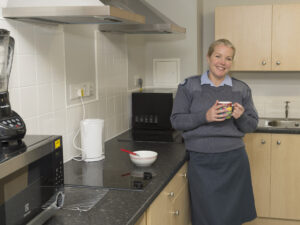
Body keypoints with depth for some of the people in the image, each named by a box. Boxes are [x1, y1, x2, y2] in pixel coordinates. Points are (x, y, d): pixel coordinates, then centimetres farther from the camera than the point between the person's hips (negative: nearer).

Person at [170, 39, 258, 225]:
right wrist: (205, 117, -16)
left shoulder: (242, 89, 8)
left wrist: (241, 117, -13)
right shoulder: (189, 86, 2)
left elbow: (252, 126, 10)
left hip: (234, 160, 2)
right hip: (202, 161, -2)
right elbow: (176, 121, -1)